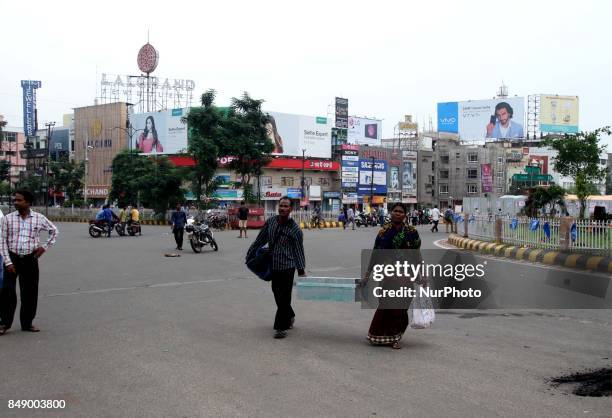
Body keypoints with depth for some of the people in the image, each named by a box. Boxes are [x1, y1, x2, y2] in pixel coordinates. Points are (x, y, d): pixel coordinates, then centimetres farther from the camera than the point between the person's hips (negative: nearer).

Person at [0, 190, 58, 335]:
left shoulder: (39, 218, 0)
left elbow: (54, 231, 15)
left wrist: (45, 247, 6)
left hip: (30, 259, 1)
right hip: (12, 258, -1)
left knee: (30, 293, 6)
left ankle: (27, 323, 19)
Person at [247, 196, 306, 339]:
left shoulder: (295, 229, -9)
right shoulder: (270, 222, 3)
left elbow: (299, 250, -5)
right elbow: (260, 240, 11)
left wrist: (301, 270, -6)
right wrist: (249, 255, 13)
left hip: (287, 267, -5)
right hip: (274, 266, 5)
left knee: (284, 297, -5)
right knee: (277, 294, 15)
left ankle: (281, 327, 2)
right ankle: (289, 316, 38)